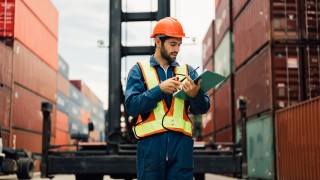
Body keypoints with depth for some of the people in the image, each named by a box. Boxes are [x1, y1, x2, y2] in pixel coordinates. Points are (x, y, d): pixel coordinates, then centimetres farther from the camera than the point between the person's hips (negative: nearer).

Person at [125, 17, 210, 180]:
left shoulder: (187, 71, 14)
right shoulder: (139, 70, 7)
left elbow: (203, 108, 6)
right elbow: (131, 106, -6)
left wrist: (195, 95, -16)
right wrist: (160, 89, -14)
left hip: (181, 142, 2)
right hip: (151, 142, -2)